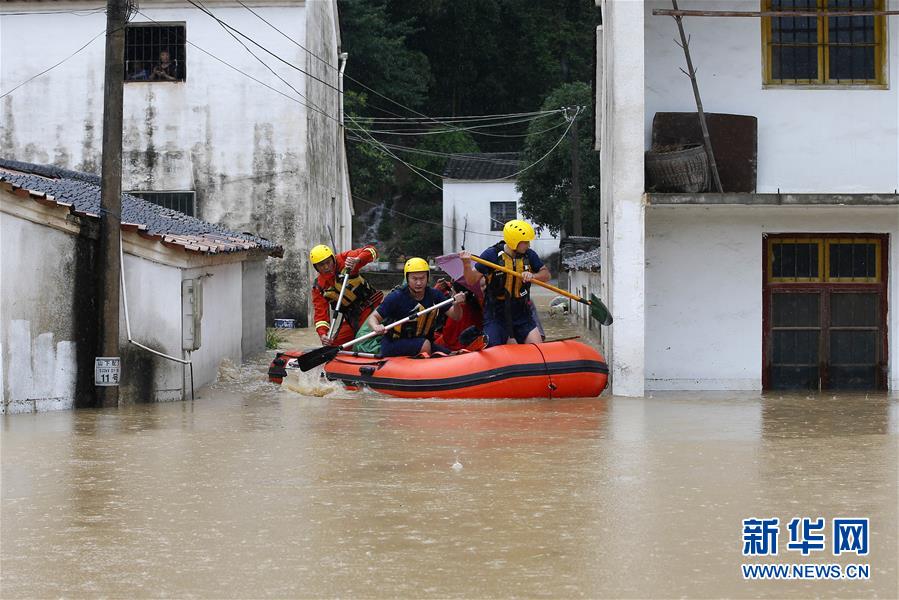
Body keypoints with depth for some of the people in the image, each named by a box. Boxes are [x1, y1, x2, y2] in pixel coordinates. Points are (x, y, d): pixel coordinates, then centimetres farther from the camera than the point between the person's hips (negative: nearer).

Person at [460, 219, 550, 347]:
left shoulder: (529, 255, 0)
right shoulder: (491, 255, -11)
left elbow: (546, 274, 5)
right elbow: (471, 281, -8)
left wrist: (532, 276, -16)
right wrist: (467, 265, -28)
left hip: (522, 313, 3)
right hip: (496, 315, -3)